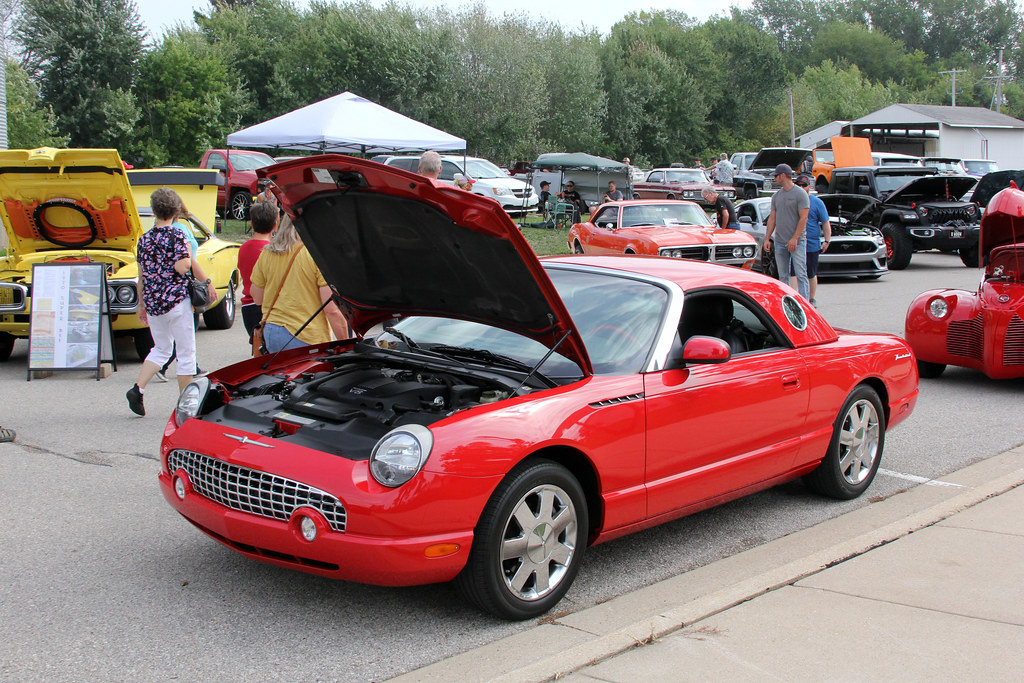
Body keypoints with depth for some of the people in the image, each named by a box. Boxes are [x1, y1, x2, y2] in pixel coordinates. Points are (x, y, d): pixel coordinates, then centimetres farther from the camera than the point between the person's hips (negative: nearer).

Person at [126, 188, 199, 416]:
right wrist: (188, 254, 0)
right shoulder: (176, 236, -10)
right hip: (176, 301, -6)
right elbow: (182, 267, -20)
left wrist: (142, 305, 21)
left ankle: (137, 389, 6)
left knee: (161, 348, 21)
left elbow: (142, 275, 12)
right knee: (186, 353, 5)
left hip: (152, 303, 6)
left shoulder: (144, 239, 7)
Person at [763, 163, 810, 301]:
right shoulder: (776, 196, 15)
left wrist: (795, 238, -16)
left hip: (797, 241, -6)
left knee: (801, 274, -8)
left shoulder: (800, 194, -5)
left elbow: (803, 218, -10)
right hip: (780, 242, 6)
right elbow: (772, 218, 17)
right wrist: (767, 238, 7)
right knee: (783, 276, 7)